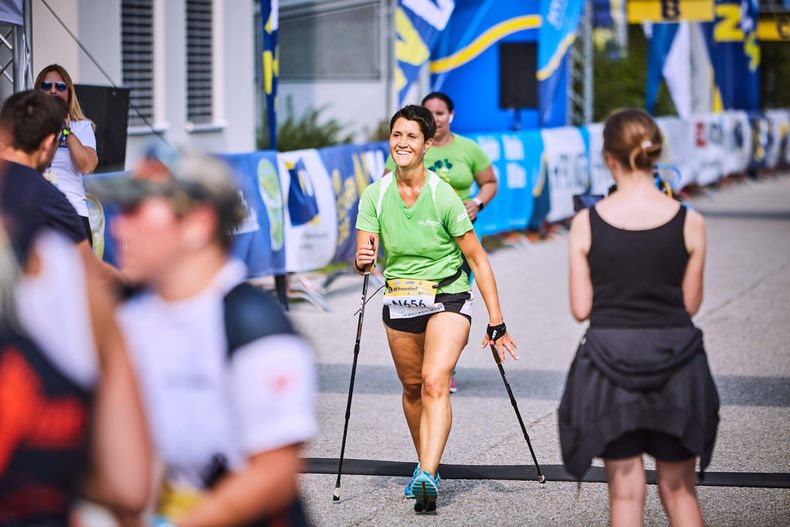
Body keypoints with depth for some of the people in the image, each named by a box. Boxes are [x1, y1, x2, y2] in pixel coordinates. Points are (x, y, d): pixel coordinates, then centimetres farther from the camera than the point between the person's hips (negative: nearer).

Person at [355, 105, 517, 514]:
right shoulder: (375, 195, -5)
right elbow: (363, 258, -5)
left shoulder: (442, 195, -15)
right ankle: (426, 465, 34)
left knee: (435, 381, -22)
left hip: (448, 299, -4)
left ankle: (427, 477, -32)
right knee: (412, 387, 14)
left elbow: (477, 258, -11)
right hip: (399, 303, 4)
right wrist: (362, 262, -32)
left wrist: (497, 323, -13)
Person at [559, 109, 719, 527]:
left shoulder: (586, 224, -7)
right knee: (679, 490, 15)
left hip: (610, 363, 0)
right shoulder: (688, 223, -7)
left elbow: (581, 309, -3)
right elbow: (691, 304, 1)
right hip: (676, 360, 1)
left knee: (625, 492, 8)